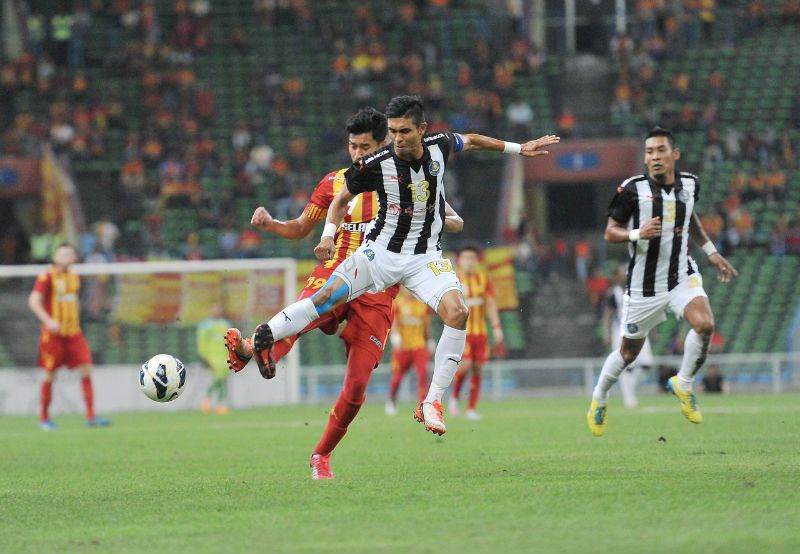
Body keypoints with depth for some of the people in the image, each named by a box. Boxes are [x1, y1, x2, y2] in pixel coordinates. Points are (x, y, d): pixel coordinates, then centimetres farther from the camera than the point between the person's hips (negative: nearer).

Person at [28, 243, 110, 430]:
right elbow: (34, 301, -16)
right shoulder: (47, 277, -7)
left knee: (86, 371, -6)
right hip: (53, 333, -5)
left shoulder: (74, 277, 12)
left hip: (73, 332, 5)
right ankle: (44, 418, 15)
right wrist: (48, 320, -27)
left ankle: (91, 416, -6)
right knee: (50, 375, 1)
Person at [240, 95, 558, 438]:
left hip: (425, 256, 2)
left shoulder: (439, 147, -5)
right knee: (328, 297, -22)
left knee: (457, 312, -23)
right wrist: (329, 234, -13)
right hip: (381, 251, -2)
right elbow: (341, 200, 3)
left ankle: (432, 403, -16)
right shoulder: (375, 165, -13)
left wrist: (519, 149, 25)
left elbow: (471, 140, 19)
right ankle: (259, 340, -7)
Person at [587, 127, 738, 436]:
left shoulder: (690, 184, 1)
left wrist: (711, 252, 20)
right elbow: (610, 232, -7)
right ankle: (599, 399, 37)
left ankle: (683, 384, 0)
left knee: (704, 324, -24)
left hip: (682, 276, 3)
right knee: (630, 351, 8)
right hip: (644, 283, -3)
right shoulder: (632, 190, -13)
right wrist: (637, 234, -26)